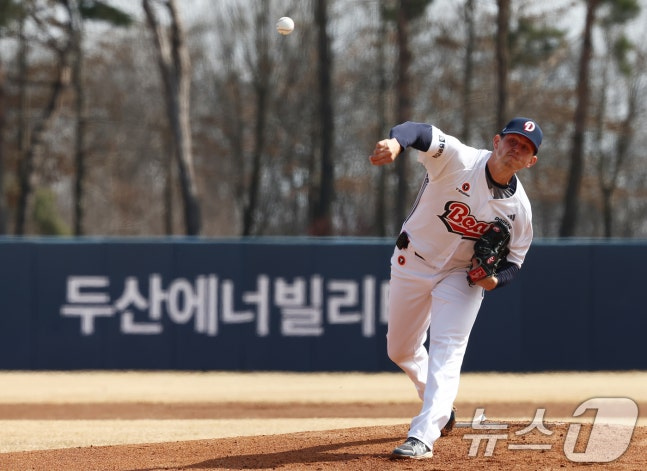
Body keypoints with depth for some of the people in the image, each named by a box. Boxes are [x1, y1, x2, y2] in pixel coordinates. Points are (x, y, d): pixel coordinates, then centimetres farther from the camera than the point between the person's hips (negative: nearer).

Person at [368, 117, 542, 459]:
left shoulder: (519, 208, -13)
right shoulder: (457, 159, -23)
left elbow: (513, 263, 0)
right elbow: (421, 134, -43)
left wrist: (495, 279, -24)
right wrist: (396, 142, -68)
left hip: (462, 276, 0)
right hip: (412, 264, 1)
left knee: (446, 351, -19)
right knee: (400, 350, 15)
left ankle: (423, 437, -25)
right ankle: (439, 405, 42)